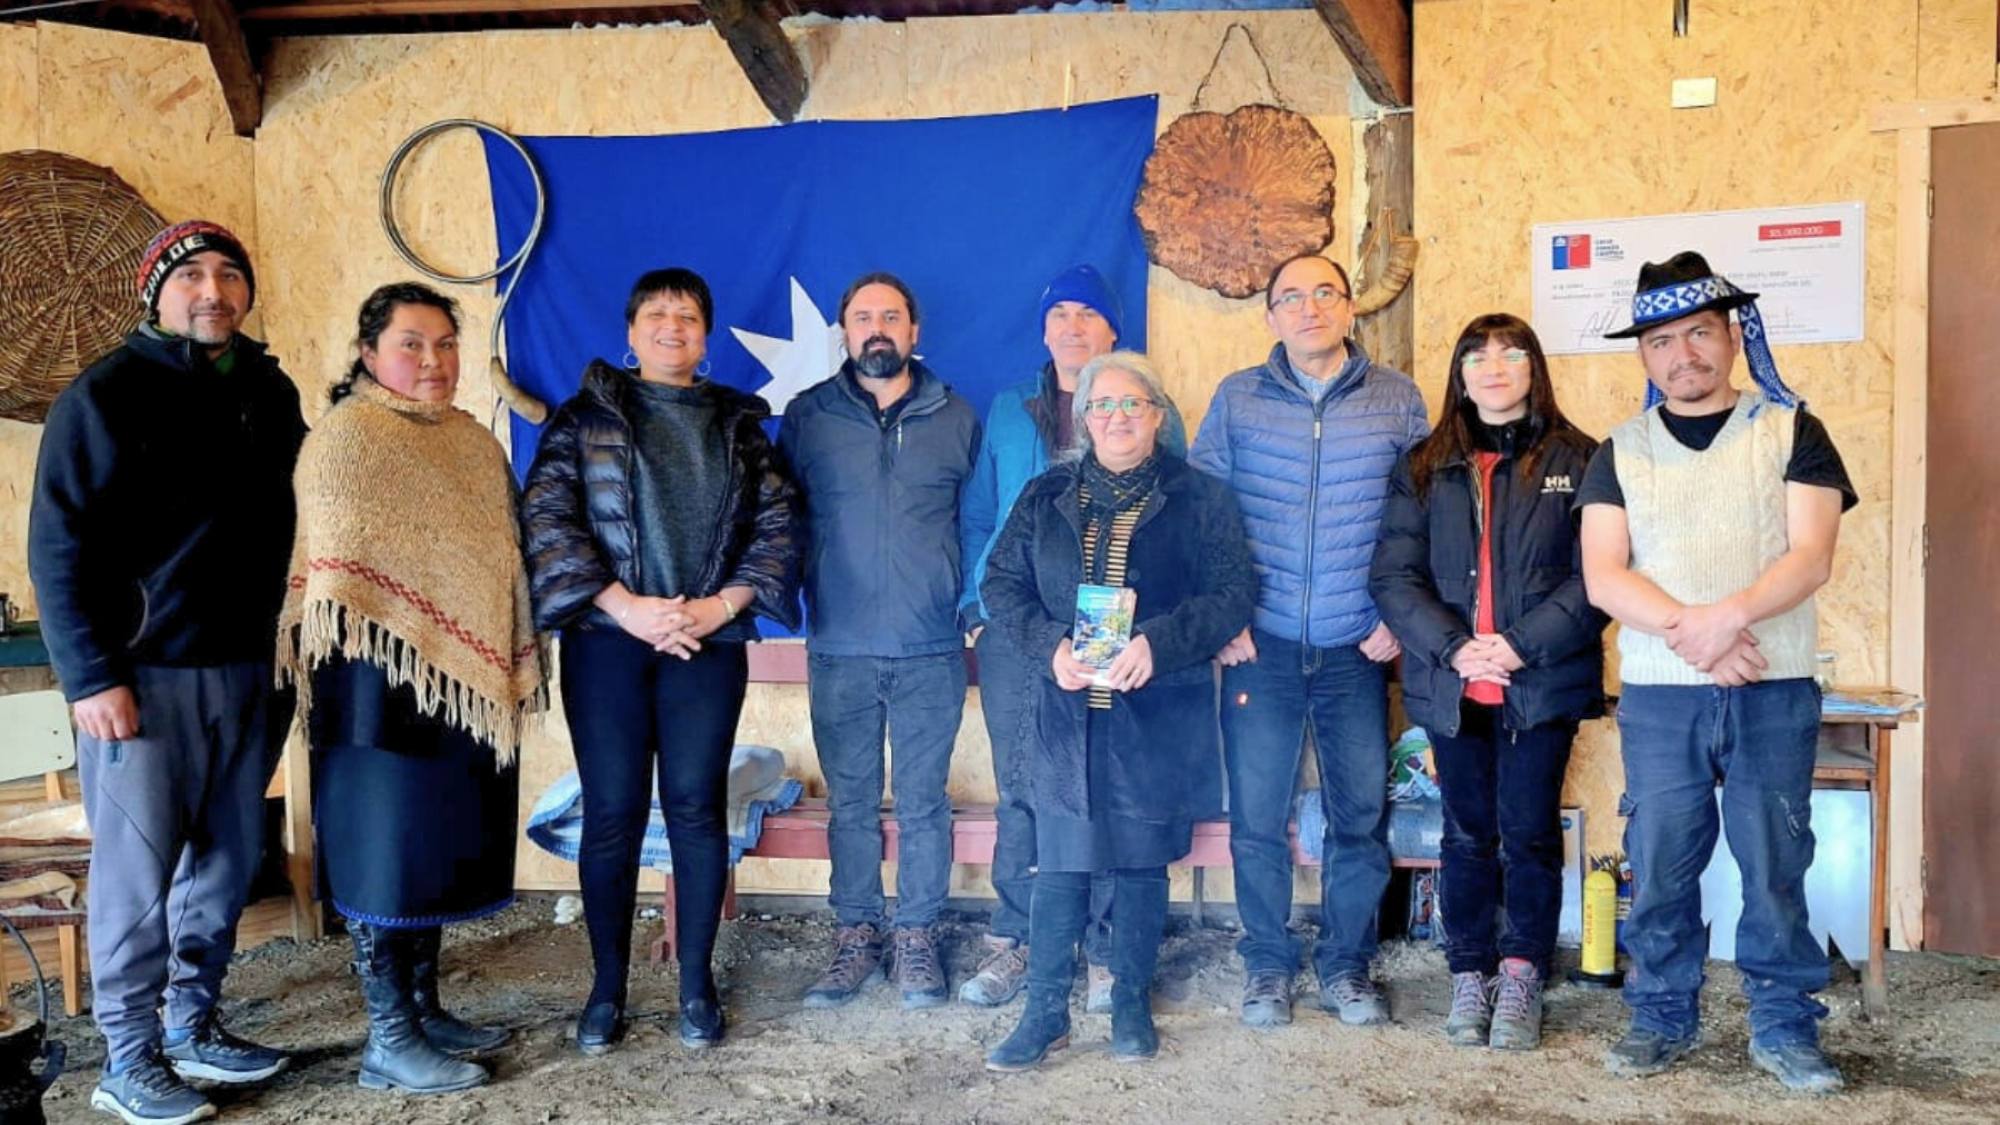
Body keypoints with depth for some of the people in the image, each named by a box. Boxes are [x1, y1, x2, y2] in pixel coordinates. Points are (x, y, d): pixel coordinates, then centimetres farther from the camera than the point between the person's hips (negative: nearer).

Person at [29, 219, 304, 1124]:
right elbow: (59, 545, -9)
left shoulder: (272, 393, 11)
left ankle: (193, 1026, 26)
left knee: (227, 861, 11)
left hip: (248, 670, 5)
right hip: (145, 673, -5)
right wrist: (92, 675, -14)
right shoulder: (108, 394, -6)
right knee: (138, 871, 0)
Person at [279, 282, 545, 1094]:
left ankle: (424, 1007, 25)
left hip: (468, 677, 8)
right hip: (384, 677, -8)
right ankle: (389, 1041, 6)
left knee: (443, 845, 14)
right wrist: (344, 662, -19)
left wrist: (516, 661, 17)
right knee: (386, 850, -2)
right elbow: (334, 567, -13)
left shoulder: (475, 442, 15)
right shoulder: (345, 436, -7)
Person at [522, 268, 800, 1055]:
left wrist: (723, 605, -8)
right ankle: (607, 988, 13)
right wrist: (625, 606, -12)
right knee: (612, 813, 1)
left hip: (709, 641, 1)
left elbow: (777, 525, 7)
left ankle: (696, 983, 14)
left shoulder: (740, 423, 12)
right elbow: (547, 516, -3)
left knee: (698, 808, 2)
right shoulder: (587, 415, 7)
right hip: (608, 640, -1)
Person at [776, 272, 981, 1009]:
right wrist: (794, 598, 1)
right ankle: (855, 935, 21)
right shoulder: (807, 417, 5)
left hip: (932, 650, 0)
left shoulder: (957, 418, 7)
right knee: (850, 802, 8)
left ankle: (916, 937, 19)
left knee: (923, 802, 6)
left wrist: (969, 598, 3)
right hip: (839, 651, 0)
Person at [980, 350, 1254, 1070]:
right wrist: (1050, 645, -12)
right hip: (1066, 713, 1)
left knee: (1142, 862, 8)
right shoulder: (1045, 498, 9)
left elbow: (1233, 594, -5)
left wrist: (1158, 643, -19)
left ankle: (1131, 1002, 24)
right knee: (1060, 865, 1)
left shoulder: (1200, 498, 2)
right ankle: (1046, 1011, 12)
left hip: (1158, 715, -1)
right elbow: (1001, 583, 6)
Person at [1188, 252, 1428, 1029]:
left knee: (1362, 814, 6)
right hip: (1260, 646, 0)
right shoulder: (1236, 399, 4)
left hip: (1358, 648, 1)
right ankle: (1267, 966, 20)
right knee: (1256, 815, 3)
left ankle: (1347, 965, 23)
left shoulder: (1397, 399, 5)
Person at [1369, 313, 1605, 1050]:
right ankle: (1470, 977, 22)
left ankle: (1522, 980, 17)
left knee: (1529, 832, 3)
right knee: (1468, 835, 11)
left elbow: (1596, 574, -7)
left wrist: (1522, 645, -16)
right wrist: (1454, 647, -14)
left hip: (1543, 683, -2)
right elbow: (1393, 575, 0)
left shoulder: (1576, 460, 0)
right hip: (1452, 685, 2)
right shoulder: (1425, 468, 7)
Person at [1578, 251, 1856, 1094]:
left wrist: (1725, 616, -20)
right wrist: (1687, 630, -16)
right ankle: (1663, 1019, 20)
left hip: (1775, 692, -1)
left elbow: (1811, 557, -6)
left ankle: (1784, 1028, 18)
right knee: (1659, 868, 6)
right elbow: (1602, 577, -1)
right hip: (1658, 697, 1)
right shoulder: (1620, 454, 9)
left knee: (1776, 866, 4)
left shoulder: (1791, 433, 5)